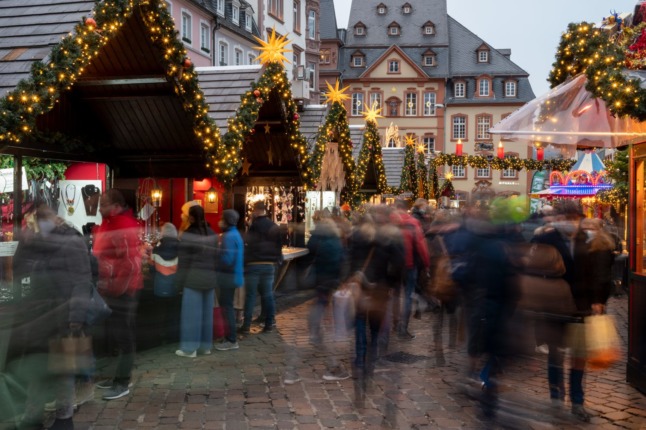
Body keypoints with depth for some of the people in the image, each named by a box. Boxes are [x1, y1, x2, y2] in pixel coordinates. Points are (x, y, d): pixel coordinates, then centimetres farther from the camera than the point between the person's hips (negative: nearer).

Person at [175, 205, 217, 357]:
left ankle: (190, 348, 4)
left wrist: (181, 279, -2)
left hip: (193, 278, -6)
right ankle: (205, 346, 18)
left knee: (191, 312, 0)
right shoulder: (212, 234, 7)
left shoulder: (187, 235, -11)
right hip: (210, 277, 6)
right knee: (206, 311, 11)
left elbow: (184, 259, -9)